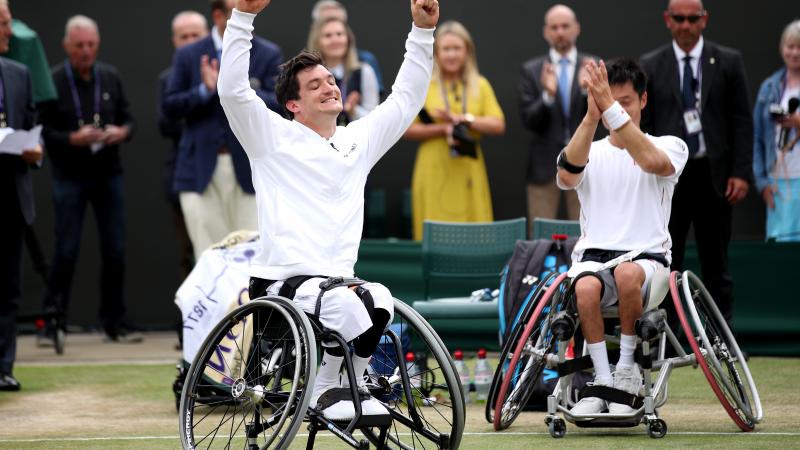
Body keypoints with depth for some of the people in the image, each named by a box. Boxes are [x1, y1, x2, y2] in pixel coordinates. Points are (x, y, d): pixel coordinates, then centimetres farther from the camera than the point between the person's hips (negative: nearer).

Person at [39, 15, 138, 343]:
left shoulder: (111, 77, 8)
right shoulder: (52, 81, -5)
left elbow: (127, 118, 14)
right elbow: (42, 131, -7)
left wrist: (122, 132, -7)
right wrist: (73, 139, -20)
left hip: (108, 174, 4)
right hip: (69, 177, -4)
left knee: (115, 251, 4)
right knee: (66, 250, -5)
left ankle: (114, 322, 13)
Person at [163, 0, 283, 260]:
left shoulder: (268, 55, 5)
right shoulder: (188, 56, 9)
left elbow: (278, 106, -5)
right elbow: (169, 107, 4)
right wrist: (205, 90, -12)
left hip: (250, 170, -1)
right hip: (202, 170, 1)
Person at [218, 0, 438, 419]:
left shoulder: (359, 139, 20)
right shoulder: (275, 137, 4)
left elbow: (406, 98, 25)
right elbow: (232, 89, -9)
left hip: (339, 279, 5)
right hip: (280, 282, -4)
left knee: (379, 299, -29)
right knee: (342, 302, -34)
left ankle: (354, 382, -9)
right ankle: (324, 390, -12)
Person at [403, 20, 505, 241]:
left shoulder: (480, 85, 10)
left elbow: (498, 125, 2)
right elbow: (407, 129, 0)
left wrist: (462, 119, -10)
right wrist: (442, 129, -14)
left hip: (469, 172, 2)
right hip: (435, 173, -2)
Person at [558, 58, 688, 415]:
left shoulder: (670, 146, 9)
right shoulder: (591, 153, 16)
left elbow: (652, 161, -17)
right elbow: (566, 177, -10)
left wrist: (612, 110, -25)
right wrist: (591, 116, -21)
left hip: (647, 257, -1)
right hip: (593, 256, 1)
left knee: (627, 274, -38)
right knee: (586, 287, -36)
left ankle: (627, 368, -17)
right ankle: (602, 381, -22)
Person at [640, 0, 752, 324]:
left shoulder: (728, 62, 4)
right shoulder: (650, 66, 6)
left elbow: (742, 121, 3)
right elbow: (642, 125, 6)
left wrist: (741, 173, -5)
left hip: (714, 175, 0)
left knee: (716, 263, 6)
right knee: (666, 264, 1)